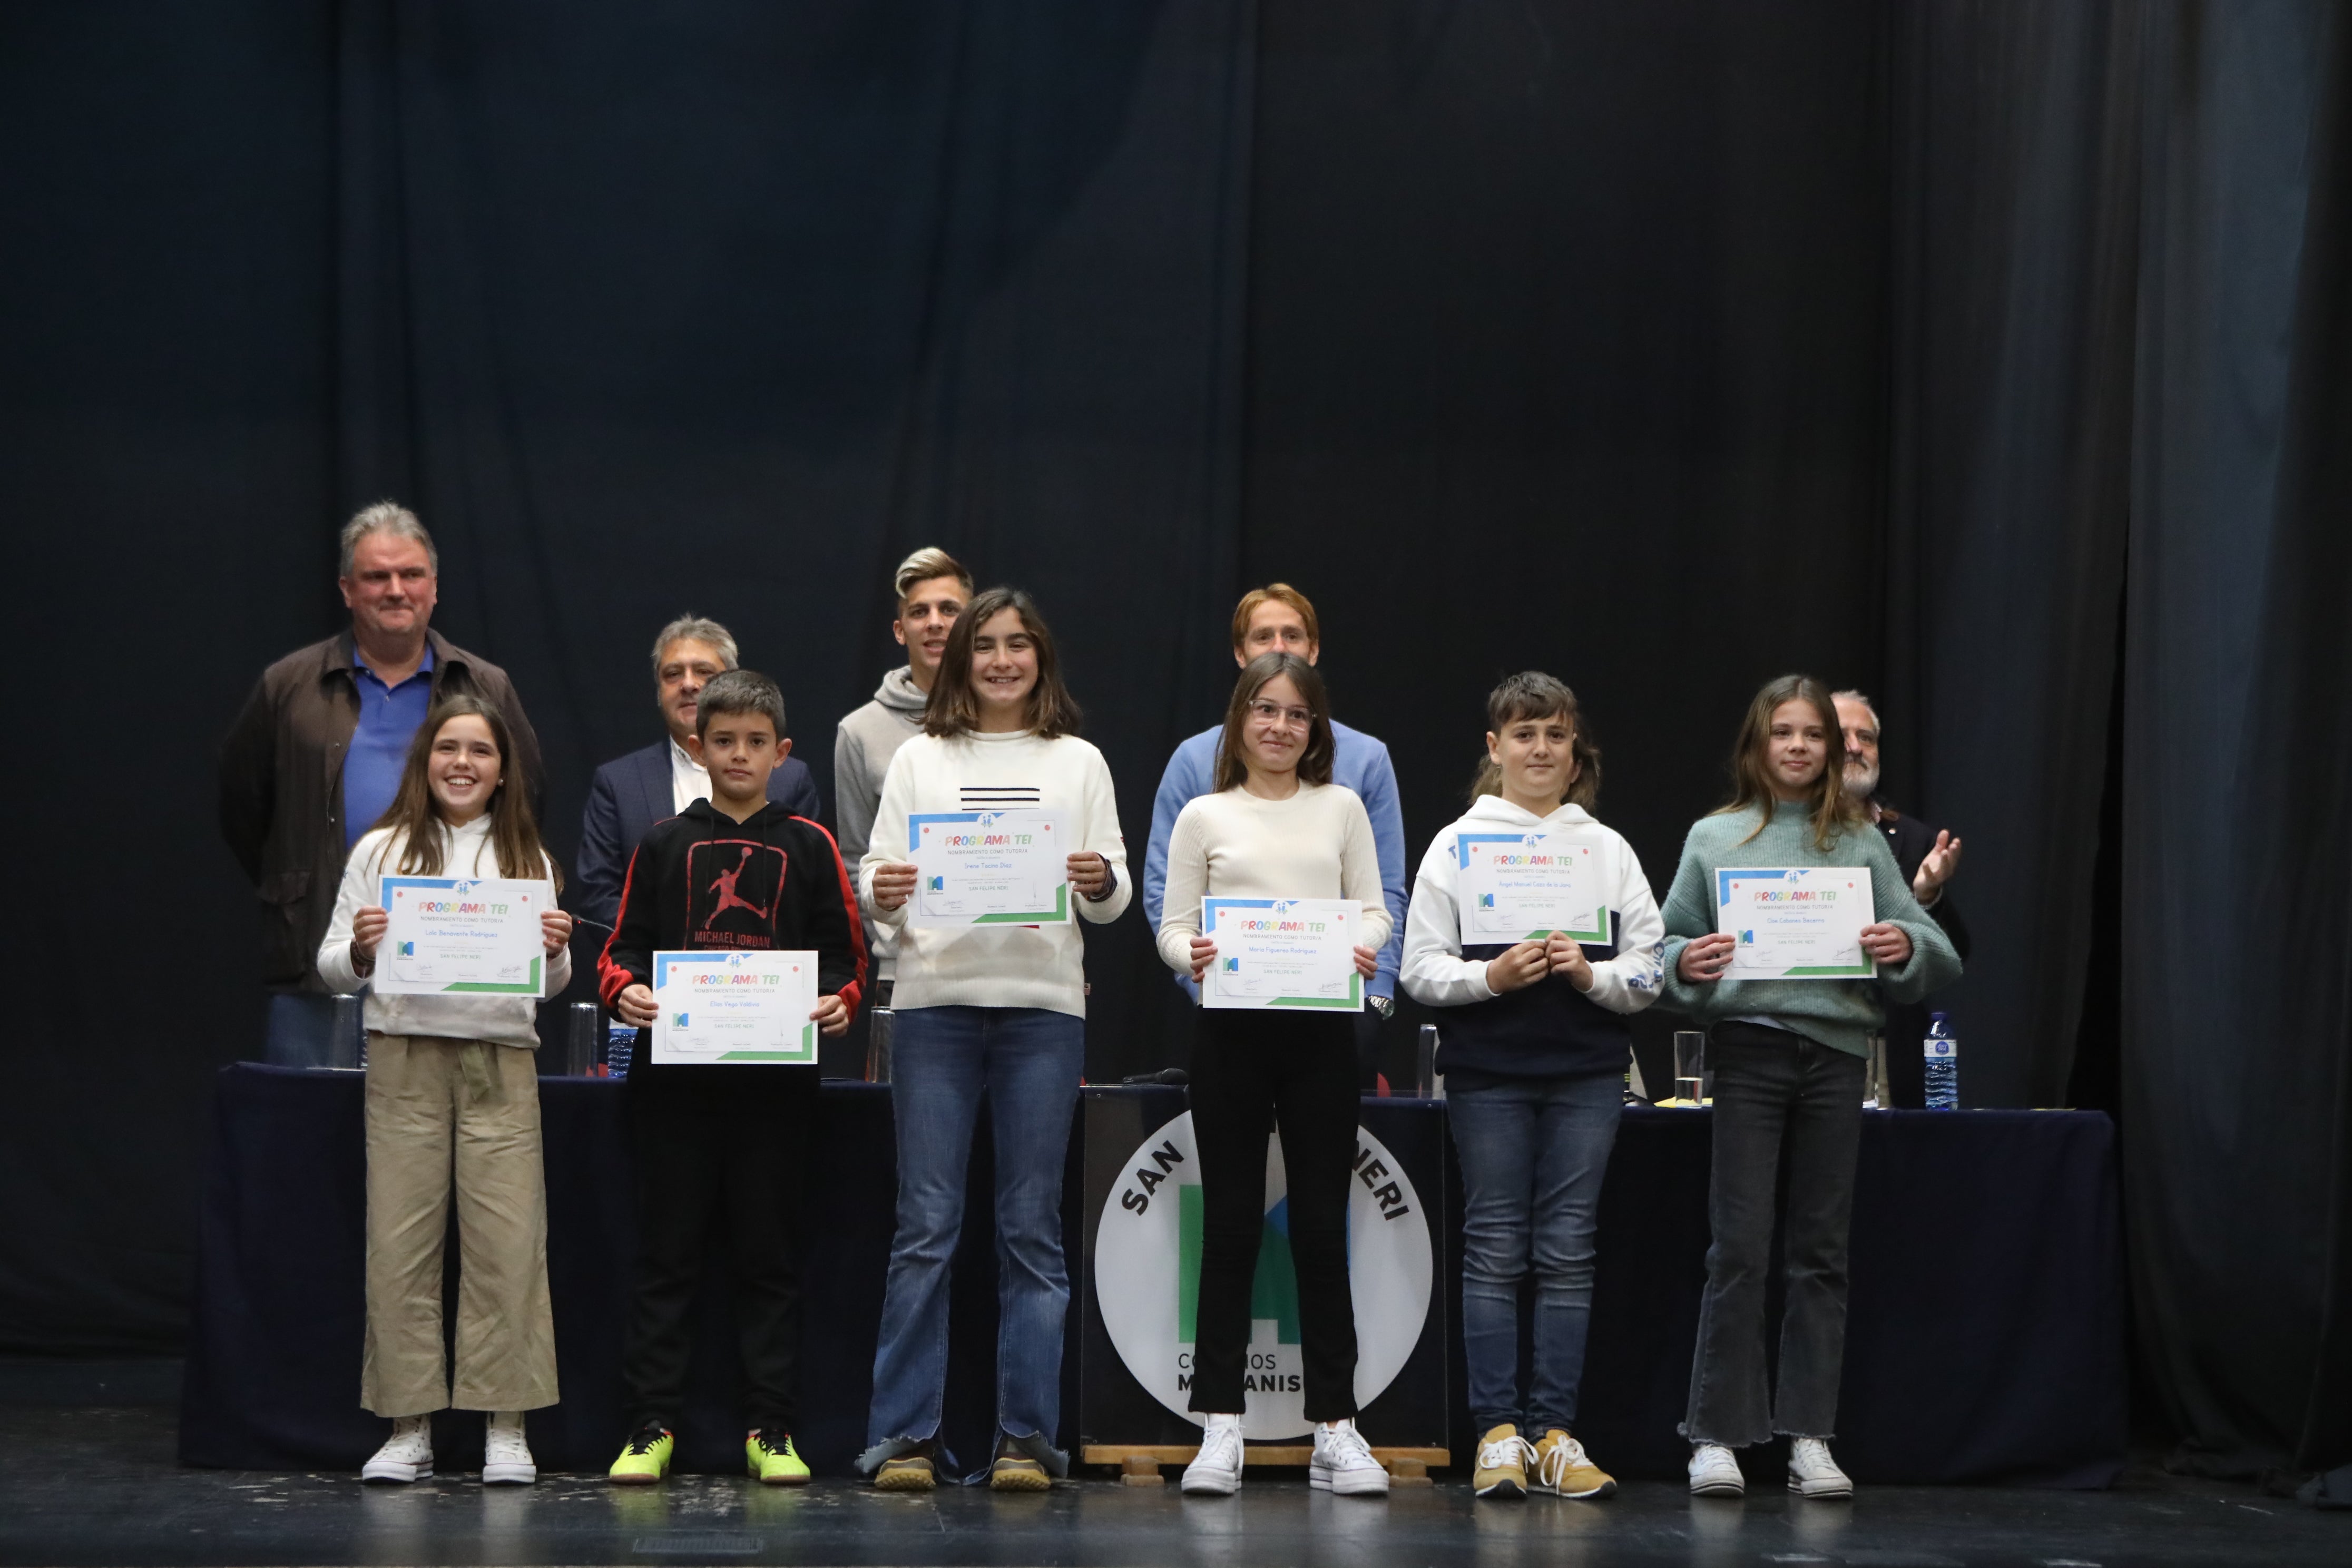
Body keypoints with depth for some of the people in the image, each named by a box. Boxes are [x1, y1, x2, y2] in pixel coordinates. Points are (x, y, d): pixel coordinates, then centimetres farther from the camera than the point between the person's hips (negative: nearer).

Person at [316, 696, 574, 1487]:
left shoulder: (529, 859, 12)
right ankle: (409, 1428, 6)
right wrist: (360, 950, -15)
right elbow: (332, 968, 6)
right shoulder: (381, 851, 7)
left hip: (501, 1066, 1)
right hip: (404, 1059, -1)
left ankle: (507, 1430, 3)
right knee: (400, 1244, -1)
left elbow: (551, 985, 15)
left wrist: (556, 952, -6)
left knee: (507, 1245, -3)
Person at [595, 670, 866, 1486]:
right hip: (675, 1076, 0)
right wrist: (624, 990, -11)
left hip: (775, 1077, 0)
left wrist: (837, 1003, -11)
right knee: (666, 1255, 2)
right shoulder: (664, 845, 9)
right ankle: (651, 1426, 6)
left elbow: (846, 956, 8)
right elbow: (621, 949, 10)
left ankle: (771, 1430, 7)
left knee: (771, 1256, 3)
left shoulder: (809, 847, 8)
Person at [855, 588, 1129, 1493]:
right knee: (926, 1223, -3)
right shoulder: (919, 761, 12)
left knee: (1031, 1226, 1)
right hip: (935, 1001, 0)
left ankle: (1027, 1435, 5)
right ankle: (905, 1435, 1)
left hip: (1043, 1007, 0)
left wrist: (1100, 883, -14)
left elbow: (1114, 899, 8)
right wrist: (880, 896, -15)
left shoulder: (1079, 764, 12)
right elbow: (878, 877, 7)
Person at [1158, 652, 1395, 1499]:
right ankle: (1220, 1427, 5)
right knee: (1231, 1226, 2)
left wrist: (1363, 948, -13)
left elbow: (1373, 907, 9)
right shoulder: (1204, 817, 8)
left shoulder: (1341, 808, 11)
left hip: (1320, 1026, 1)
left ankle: (1335, 1427, 5)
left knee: (1322, 1226, 1)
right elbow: (1173, 926, 6)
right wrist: (1193, 954, -17)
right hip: (1232, 1026, 0)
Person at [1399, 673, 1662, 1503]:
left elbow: (1650, 972, 7)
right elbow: (1420, 968, 0)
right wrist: (1491, 976, -15)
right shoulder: (1457, 845, 5)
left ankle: (1556, 1434, 4)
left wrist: (1591, 973, -11)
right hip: (1489, 1073, -2)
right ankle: (1498, 1430, 3)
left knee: (1568, 1250, 1)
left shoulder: (1610, 849, 11)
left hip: (1588, 1073, 2)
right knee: (1495, 1248, -1)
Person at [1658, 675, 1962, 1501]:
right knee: (1740, 1246, -5)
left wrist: (1904, 947, -13)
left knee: (1821, 1248, 5)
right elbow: (1670, 945, 9)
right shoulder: (1714, 839, 9)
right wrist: (1686, 966, -13)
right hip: (1748, 1046, -2)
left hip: (1836, 1050, 2)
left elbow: (1935, 951, 9)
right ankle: (1718, 1434, 0)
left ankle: (1810, 1436, 10)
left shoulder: (1861, 842, 11)